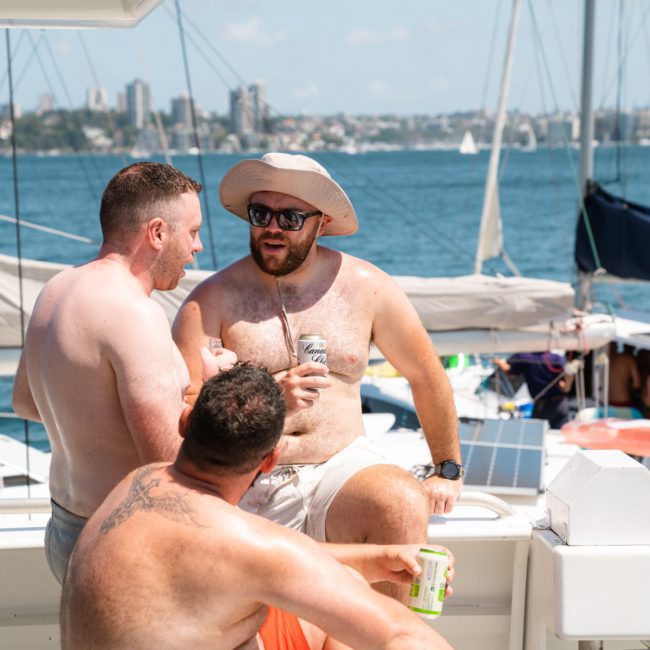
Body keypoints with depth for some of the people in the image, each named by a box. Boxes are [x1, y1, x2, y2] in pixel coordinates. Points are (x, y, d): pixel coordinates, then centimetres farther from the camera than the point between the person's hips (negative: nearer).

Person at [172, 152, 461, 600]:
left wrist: (448, 469, 22)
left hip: (343, 469, 2)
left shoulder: (366, 287, 5)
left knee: (404, 506, -31)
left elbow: (426, 376, 18)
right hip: (247, 486, -2)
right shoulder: (212, 301, -2)